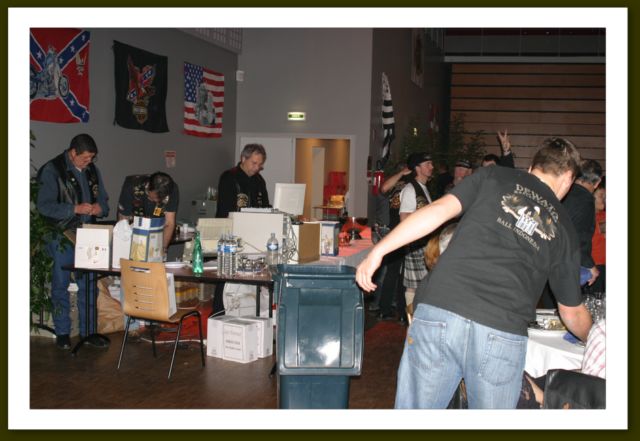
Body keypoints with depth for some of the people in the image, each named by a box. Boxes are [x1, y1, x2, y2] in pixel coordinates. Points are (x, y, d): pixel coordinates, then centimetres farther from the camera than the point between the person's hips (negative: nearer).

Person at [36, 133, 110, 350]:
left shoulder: (92, 170, 10)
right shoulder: (52, 170, -9)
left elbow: (103, 200, 17)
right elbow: (44, 205, -16)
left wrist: (100, 208, -7)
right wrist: (75, 209, -24)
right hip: (62, 238, -5)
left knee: (88, 286, 9)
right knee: (61, 286, 4)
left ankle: (88, 331, 19)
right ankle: (62, 333, 16)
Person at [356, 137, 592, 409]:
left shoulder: (493, 176, 15)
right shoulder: (563, 228, 19)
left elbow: (439, 210, -1)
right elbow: (572, 313, 25)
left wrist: (379, 250, -1)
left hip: (440, 311, -1)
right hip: (503, 336, 1)